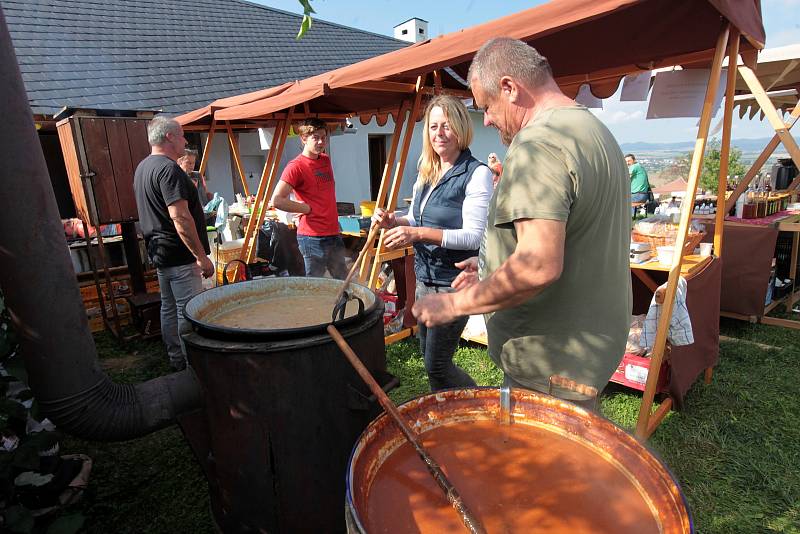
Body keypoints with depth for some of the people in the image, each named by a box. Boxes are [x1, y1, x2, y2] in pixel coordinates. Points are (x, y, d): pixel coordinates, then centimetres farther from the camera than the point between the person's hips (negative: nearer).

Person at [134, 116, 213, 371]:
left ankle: (177, 360, 28)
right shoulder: (168, 168, -17)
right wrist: (201, 256, -22)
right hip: (179, 255, -10)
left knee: (169, 308, 16)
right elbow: (180, 218, -25)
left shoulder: (142, 167, 16)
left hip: (159, 251, 11)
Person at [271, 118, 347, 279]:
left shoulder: (326, 160, 12)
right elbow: (277, 200, -20)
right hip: (313, 236, -8)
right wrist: (308, 208, -13)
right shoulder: (296, 166, -11)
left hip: (333, 233, 8)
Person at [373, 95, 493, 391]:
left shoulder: (477, 174, -13)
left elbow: (474, 236, -20)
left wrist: (419, 233, -29)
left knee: (436, 364, -2)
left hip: (454, 282, -8)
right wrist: (394, 221, -3)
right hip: (424, 278, 8)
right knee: (429, 355, 19)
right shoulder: (425, 173, 10)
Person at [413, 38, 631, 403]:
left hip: (552, 364, -10)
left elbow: (539, 267, -33)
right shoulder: (596, 130, 13)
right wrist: (493, 266, 14)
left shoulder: (538, 143, -22)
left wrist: (456, 303, -20)